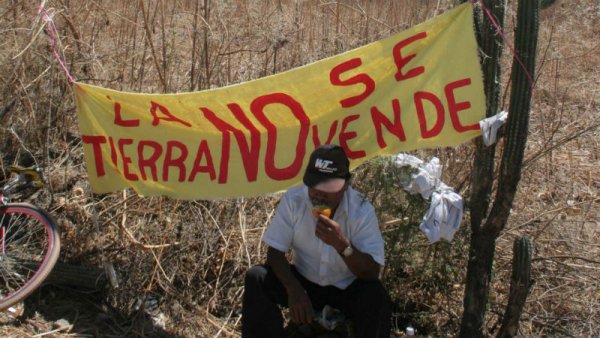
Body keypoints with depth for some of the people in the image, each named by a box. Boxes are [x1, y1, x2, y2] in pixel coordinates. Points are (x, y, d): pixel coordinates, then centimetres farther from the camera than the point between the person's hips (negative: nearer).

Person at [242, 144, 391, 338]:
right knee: (256, 278, -22)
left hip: (347, 288, -2)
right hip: (303, 281, 2)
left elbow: (372, 273, -23)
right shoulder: (293, 199, -17)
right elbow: (275, 252, -13)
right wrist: (294, 290, -30)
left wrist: (341, 244, -40)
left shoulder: (362, 210, -21)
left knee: (375, 296, -32)